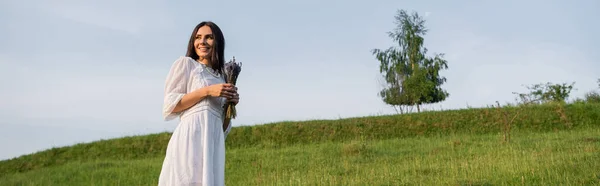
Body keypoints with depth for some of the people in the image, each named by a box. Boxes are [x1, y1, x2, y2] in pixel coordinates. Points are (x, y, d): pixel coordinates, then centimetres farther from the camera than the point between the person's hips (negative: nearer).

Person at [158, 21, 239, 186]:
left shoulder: (220, 78, 23)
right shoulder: (185, 63, 7)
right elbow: (169, 106, -2)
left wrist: (231, 104, 3)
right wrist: (207, 91, -8)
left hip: (215, 141, 6)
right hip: (192, 136, -5)